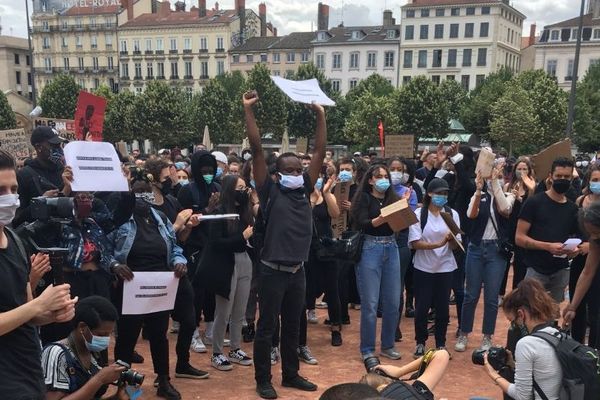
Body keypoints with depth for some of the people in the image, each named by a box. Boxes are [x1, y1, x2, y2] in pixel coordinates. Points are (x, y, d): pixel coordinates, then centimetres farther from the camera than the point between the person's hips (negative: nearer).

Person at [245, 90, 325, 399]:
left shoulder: (304, 190, 6)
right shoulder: (270, 191, -6)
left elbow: (320, 152, 5)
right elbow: (257, 149, -12)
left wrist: (321, 115, 3)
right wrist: (248, 111, -15)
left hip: (298, 271, 5)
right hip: (273, 271, -5)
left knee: (292, 326, 17)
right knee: (267, 326, 6)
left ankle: (291, 374, 31)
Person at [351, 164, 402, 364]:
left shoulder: (393, 198, 13)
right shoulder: (364, 198, -1)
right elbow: (361, 224, -14)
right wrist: (379, 220, -32)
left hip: (391, 249, 5)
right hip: (370, 249, -5)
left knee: (393, 302, 7)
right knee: (370, 303, -2)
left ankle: (387, 345, 22)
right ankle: (367, 350, 10)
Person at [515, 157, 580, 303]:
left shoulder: (572, 208, 10)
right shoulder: (534, 202, -5)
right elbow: (519, 238, -9)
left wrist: (575, 249, -5)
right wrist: (548, 246, -22)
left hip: (561, 272, 5)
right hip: (536, 270, -5)